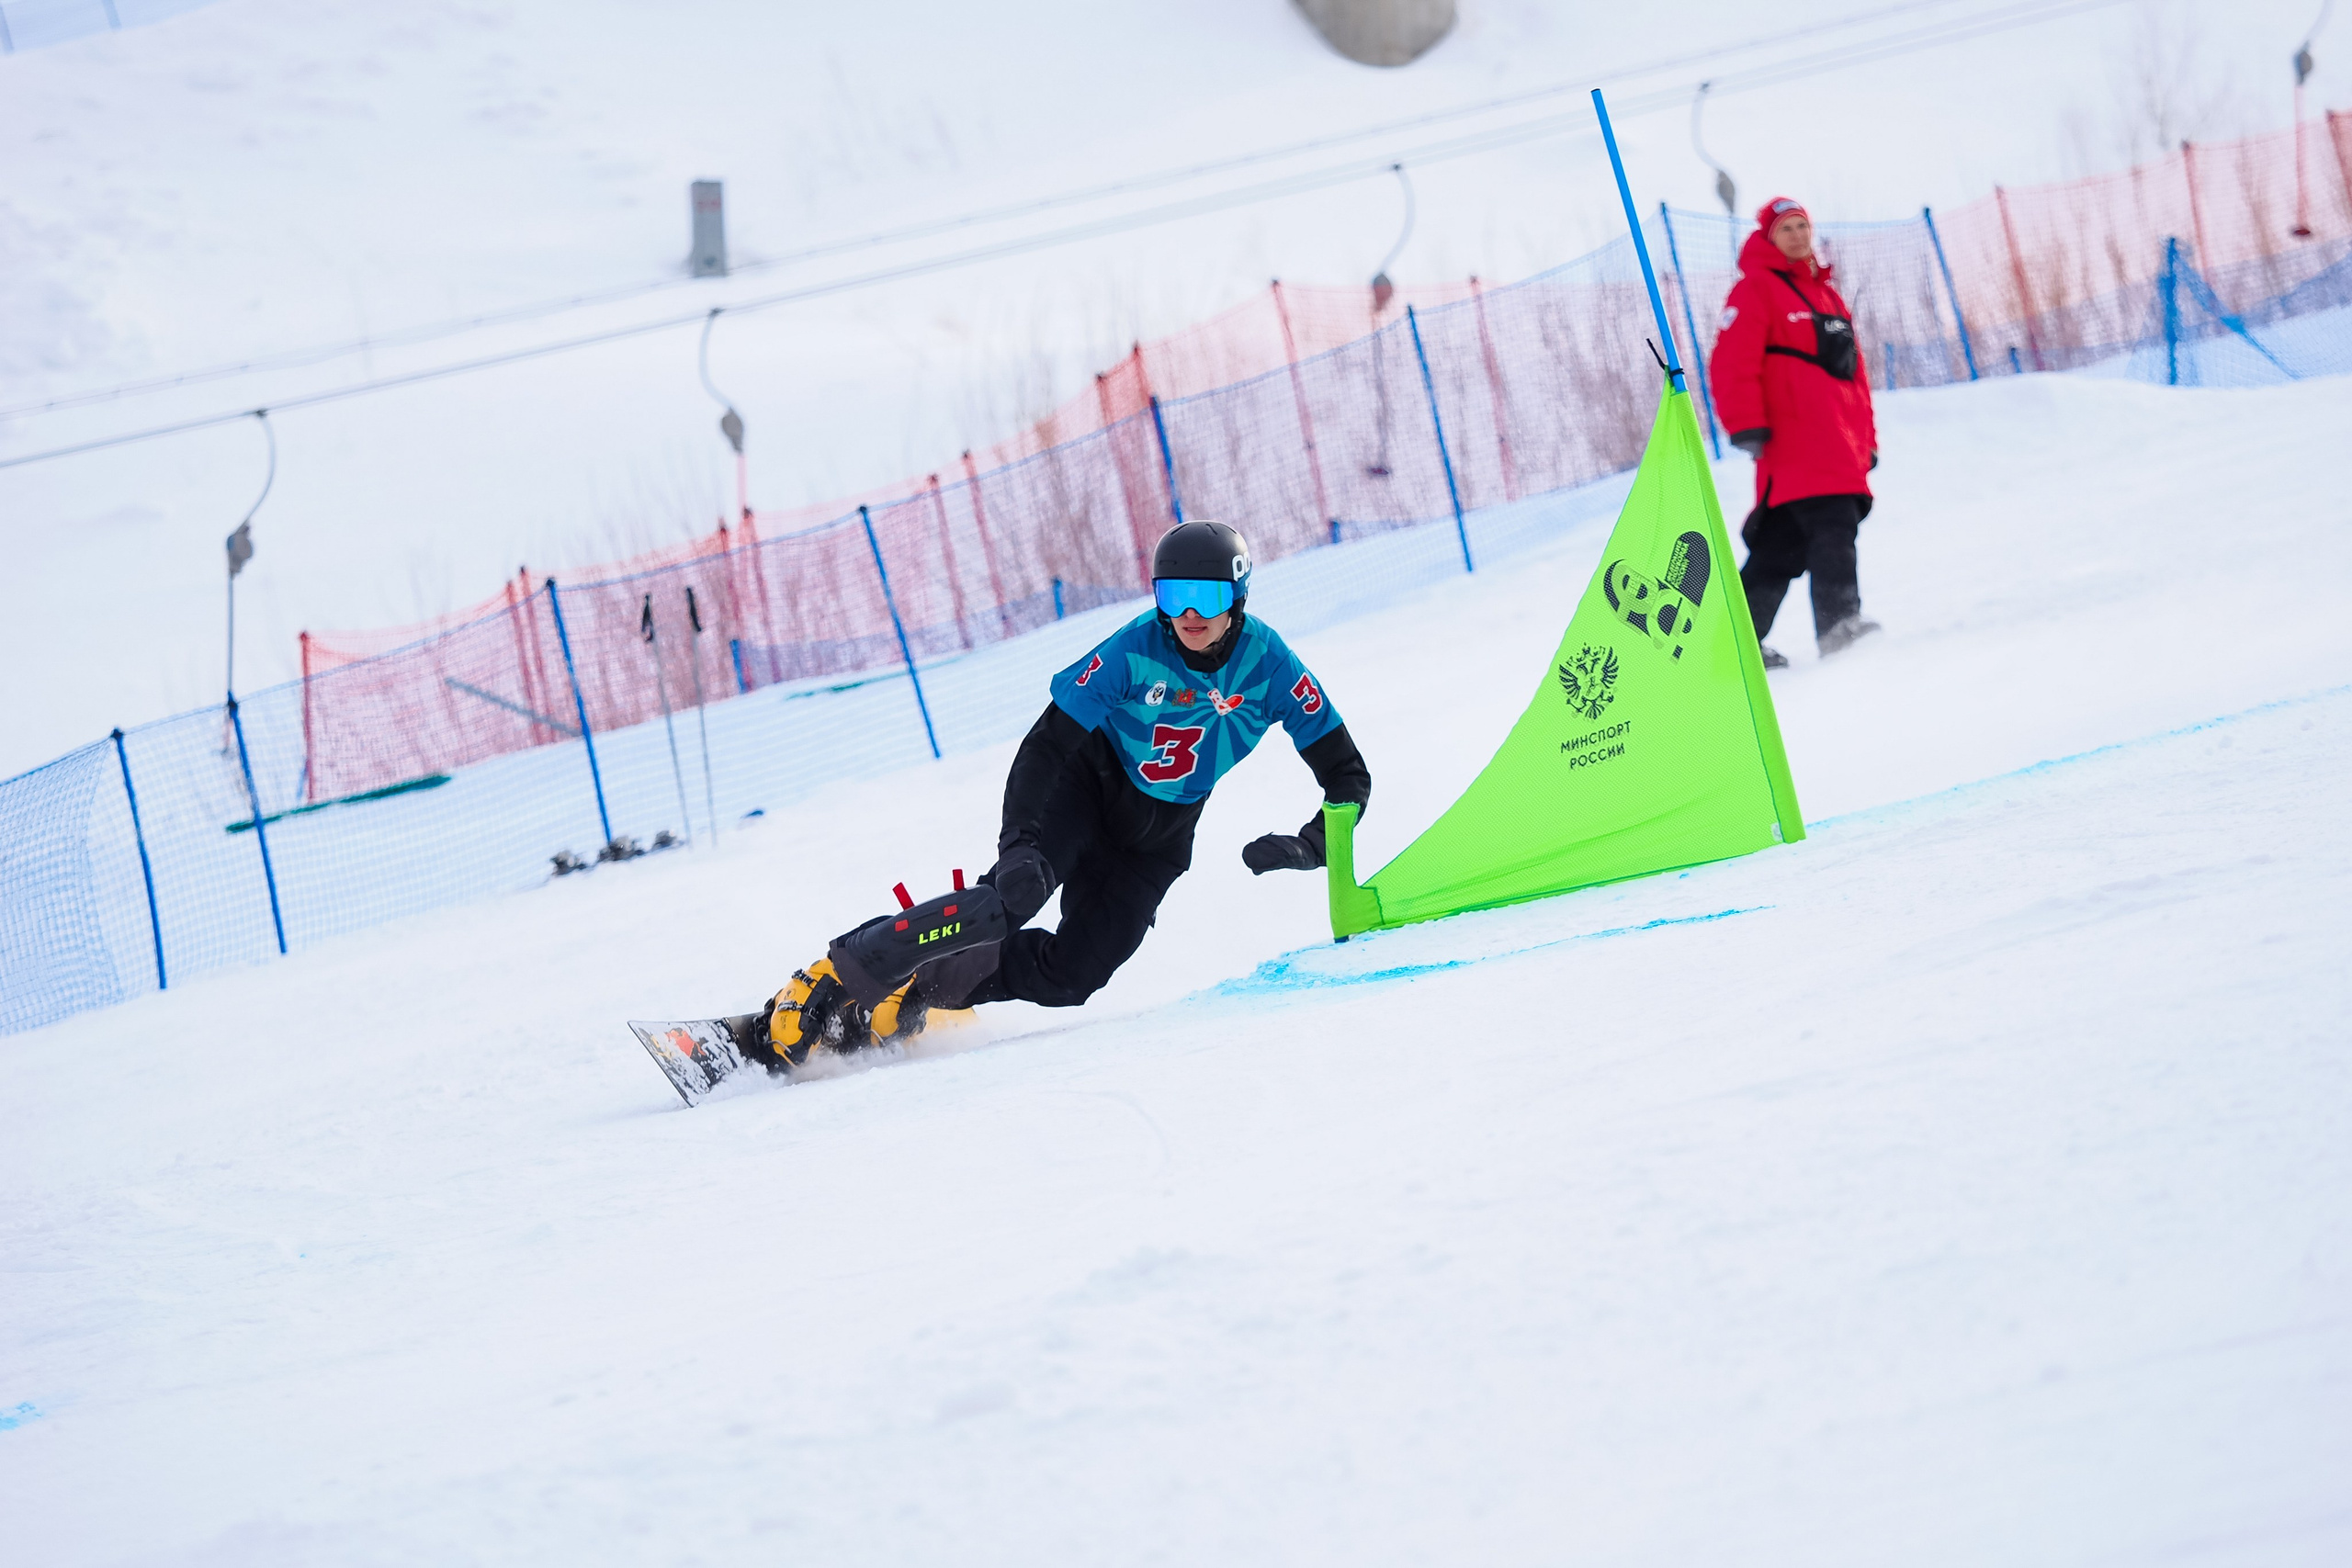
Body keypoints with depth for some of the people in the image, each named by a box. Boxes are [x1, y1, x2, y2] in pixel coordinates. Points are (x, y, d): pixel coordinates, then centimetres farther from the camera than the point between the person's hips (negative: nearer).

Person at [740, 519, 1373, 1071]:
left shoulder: (1268, 664, -18)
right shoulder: (1133, 651, -24)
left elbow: (1348, 776, -10)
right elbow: (1046, 747, -23)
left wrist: (1311, 846, -28)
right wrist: (1021, 843, -37)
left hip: (1157, 837, 4)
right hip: (1087, 786, -3)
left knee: (1070, 976, -14)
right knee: (1011, 897, -31)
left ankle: (913, 991, 2)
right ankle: (823, 987, -29)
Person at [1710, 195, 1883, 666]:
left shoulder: (1827, 295, 25)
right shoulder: (1757, 289, -1)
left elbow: (1853, 372, 28)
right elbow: (1732, 363, -11)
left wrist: (1866, 439, 23)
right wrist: (1746, 427, -19)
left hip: (1839, 449, 8)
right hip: (1794, 447, -8)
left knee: (1782, 548, 8)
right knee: (1832, 527, -22)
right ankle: (1838, 621, -30)